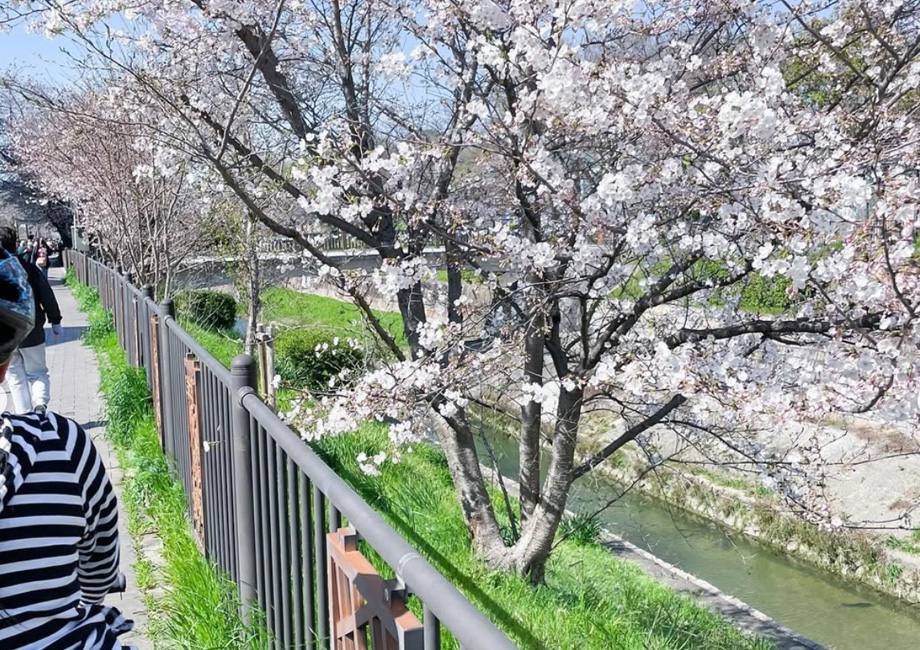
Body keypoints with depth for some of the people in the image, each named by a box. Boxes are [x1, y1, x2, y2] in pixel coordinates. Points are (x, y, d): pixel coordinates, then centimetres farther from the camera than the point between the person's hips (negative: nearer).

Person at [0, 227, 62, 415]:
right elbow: (47, 297, -3)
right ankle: (40, 402, -13)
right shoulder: (29, 269, -5)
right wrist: (55, 321, 7)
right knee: (37, 372, 13)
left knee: (15, 377, 12)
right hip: (32, 333, 1)